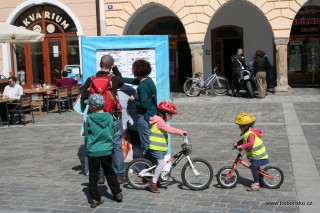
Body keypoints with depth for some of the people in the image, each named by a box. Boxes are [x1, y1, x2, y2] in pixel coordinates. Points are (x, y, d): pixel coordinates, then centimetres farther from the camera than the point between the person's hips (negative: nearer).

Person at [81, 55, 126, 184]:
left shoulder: (91, 80, -5)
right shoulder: (114, 79, -7)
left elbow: (83, 98, -2)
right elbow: (121, 82, 17)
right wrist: (115, 68, 17)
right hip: (114, 117, -1)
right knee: (117, 146, 8)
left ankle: (100, 175, 17)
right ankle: (119, 175, 12)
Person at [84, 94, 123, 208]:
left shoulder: (89, 119, -11)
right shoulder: (109, 117, -5)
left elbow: (87, 136, -1)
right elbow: (112, 133, 4)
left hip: (93, 152, -3)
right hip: (107, 151, 3)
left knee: (93, 176, 8)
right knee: (110, 173, 19)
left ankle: (95, 199, 12)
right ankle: (117, 193, 24)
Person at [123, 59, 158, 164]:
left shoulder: (142, 86, -21)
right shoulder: (148, 80, 8)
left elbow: (144, 104, -25)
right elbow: (133, 80, 25)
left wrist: (133, 100, -9)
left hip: (145, 117, -10)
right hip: (153, 116, 10)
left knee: (146, 146, 0)